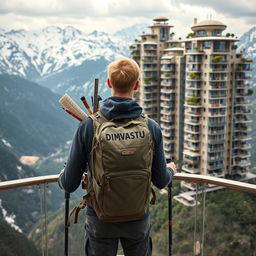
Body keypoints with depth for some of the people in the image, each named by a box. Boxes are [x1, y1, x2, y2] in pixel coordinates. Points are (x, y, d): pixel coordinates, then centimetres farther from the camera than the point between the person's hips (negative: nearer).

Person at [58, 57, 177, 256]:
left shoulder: (88, 126, -17)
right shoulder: (151, 128, -13)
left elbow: (70, 184, -12)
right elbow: (160, 181, -5)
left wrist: (62, 178, 13)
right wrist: (171, 170, 19)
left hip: (100, 219, -1)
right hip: (138, 219, 1)